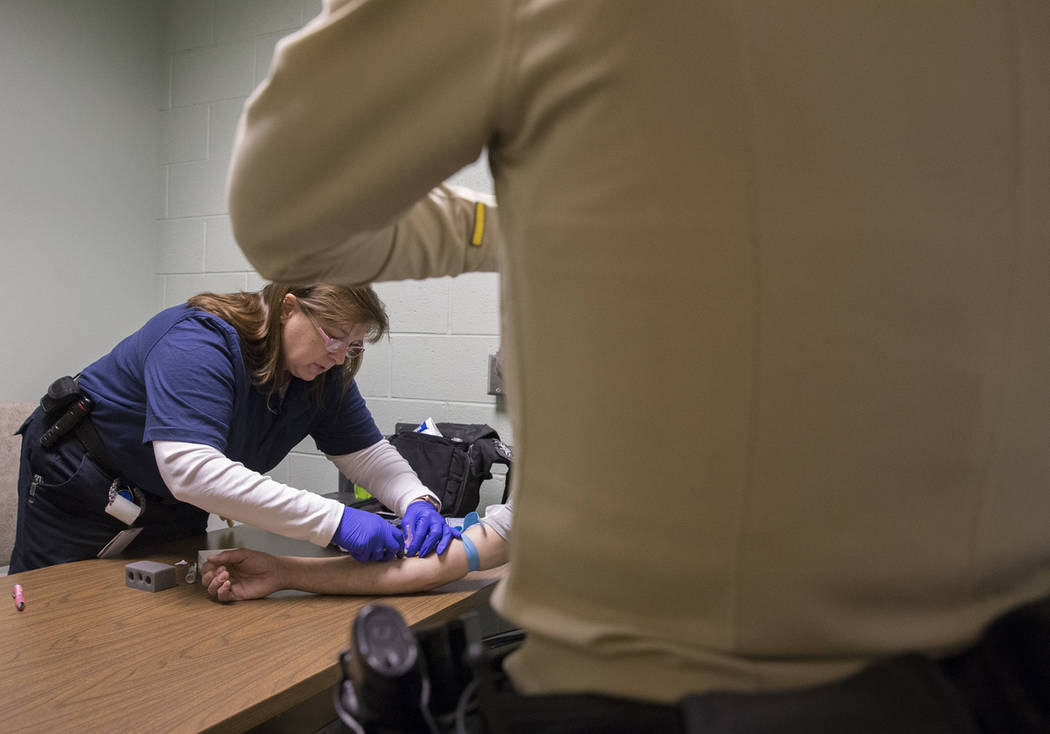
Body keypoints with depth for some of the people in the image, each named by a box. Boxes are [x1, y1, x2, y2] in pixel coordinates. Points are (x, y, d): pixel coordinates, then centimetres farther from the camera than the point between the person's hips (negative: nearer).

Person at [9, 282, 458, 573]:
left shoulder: (324, 373, -12)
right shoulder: (199, 343, -35)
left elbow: (368, 451, -7)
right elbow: (191, 469, -47)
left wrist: (417, 500, -29)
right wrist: (335, 521, -52)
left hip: (175, 512, 6)